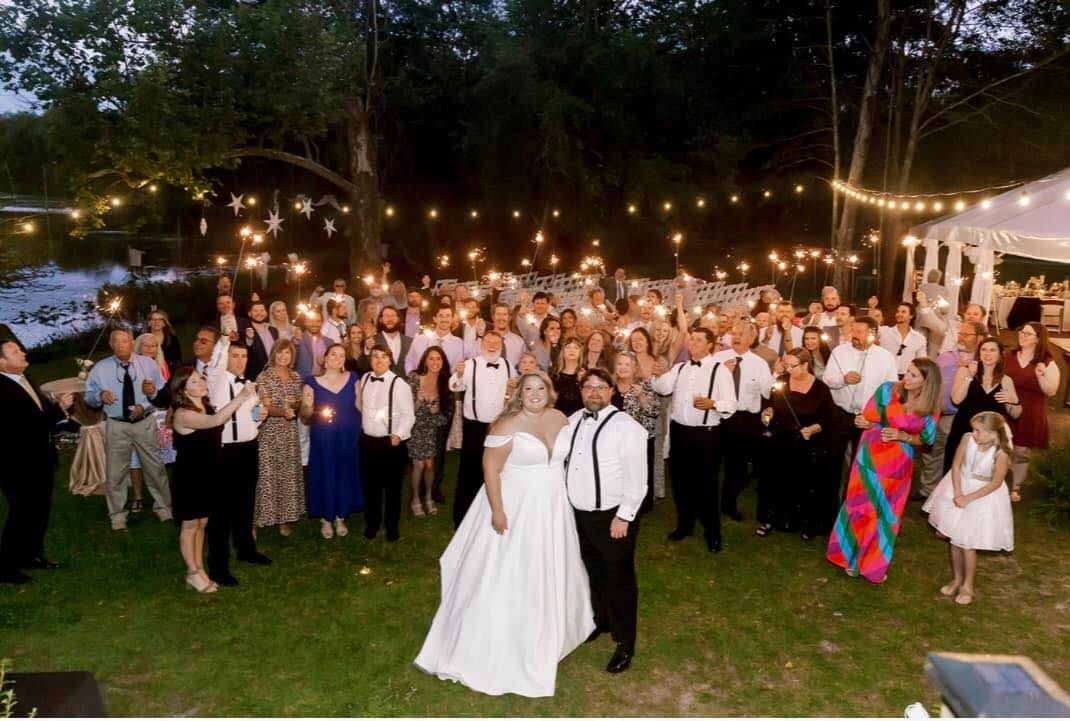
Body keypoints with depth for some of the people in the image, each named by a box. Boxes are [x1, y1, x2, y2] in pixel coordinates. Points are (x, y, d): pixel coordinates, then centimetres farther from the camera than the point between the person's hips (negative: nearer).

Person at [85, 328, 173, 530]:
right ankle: (117, 514, 24)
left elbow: (164, 395, -1)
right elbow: (88, 398, 1)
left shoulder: (148, 364, -2)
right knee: (116, 471, 7)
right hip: (117, 425, 0)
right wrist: (100, 395, -21)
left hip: (145, 423, 0)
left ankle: (163, 507, 27)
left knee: (155, 467, 10)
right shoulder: (100, 368, -3)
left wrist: (153, 392, -22)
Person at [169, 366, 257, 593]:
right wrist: (241, 397, -42)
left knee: (202, 524, 16)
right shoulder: (183, 414, -22)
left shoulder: (206, 408, 5)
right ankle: (193, 574, 19)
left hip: (208, 473, 8)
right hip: (189, 476, -8)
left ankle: (200, 570, 26)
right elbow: (215, 421, -38)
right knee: (190, 525, 6)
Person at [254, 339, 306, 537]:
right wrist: (283, 411, -30)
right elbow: (266, 407, -12)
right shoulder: (264, 376, -7)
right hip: (270, 432, -4)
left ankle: (284, 517, 15)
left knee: (289, 474, 7)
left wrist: (294, 404, -10)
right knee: (268, 474, -5)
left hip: (290, 432, 5)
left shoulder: (296, 377, 8)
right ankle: (268, 514, 5)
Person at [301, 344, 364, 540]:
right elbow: (304, 415, -2)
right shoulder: (312, 382, -5)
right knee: (325, 474, 4)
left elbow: (359, 405, 9)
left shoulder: (352, 378, 2)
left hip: (348, 437, 2)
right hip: (323, 438, -2)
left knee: (345, 474, 10)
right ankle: (325, 519, 21)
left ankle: (340, 517, 26)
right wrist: (308, 408, -23)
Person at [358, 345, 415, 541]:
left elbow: (408, 415, -13)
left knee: (392, 486, 9)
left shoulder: (399, 383, -14)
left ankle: (392, 526, 26)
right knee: (370, 485, 16)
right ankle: (371, 524, 33)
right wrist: (361, 431, 8)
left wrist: (398, 434, -26)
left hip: (391, 442, -5)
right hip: (367, 441, 5)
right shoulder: (364, 379, 4)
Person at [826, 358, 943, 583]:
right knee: (862, 505, 5)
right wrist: (864, 422, -30)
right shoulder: (888, 389, -14)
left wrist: (903, 436, -18)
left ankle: (875, 563, 32)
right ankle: (852, 556, 26)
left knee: (887, 511, 14)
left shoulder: (931, 407, -9)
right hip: (872, 455, -2)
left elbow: (925, 440, 1)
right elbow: (869, 418, -7)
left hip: (899, 463, 2)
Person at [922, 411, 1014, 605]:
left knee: (967, 543, 0)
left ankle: (968, 585, 22)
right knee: (954, 538, 12)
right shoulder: (967, 439, -15)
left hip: (983, 497, -4)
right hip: (960, 487, 4)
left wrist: (969, 498, -16)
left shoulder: (1000, 453, -24)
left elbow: (996, 483, -18)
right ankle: (956, 579, 32)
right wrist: (957, 492, -16)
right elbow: (956, 465, -7)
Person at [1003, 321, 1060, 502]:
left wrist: (1041, 375, -25)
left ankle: (1016, 488, 24)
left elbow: (1051, 392, -9)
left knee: (1022, 452, 8)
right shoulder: (1008, 357, 2)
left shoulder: (1048, 363, -5)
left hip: (1029, 416, -2)